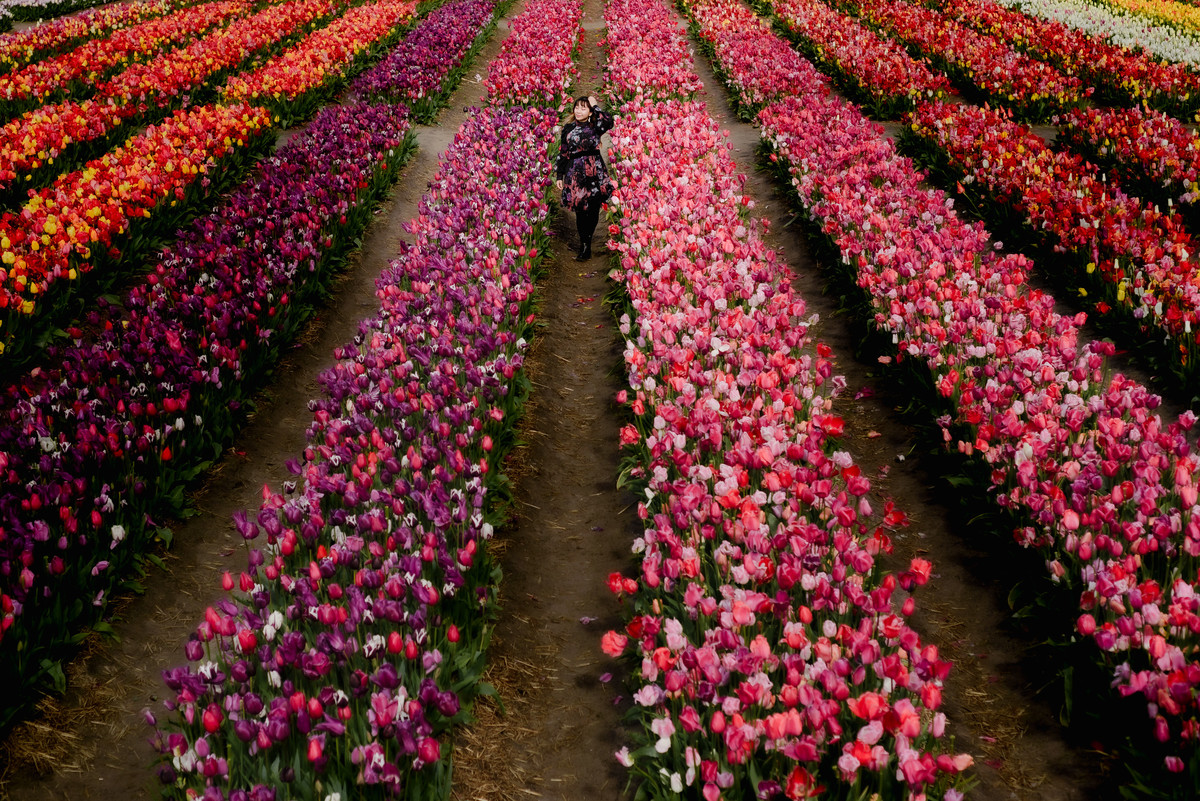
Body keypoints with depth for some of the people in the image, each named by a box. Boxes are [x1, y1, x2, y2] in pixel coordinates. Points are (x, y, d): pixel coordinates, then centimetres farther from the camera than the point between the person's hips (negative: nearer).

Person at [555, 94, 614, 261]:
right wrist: (559, 176, 11)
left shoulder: (594, 127, 6)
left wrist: (595, 106, -6)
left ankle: (585, 245, 13)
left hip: (594, 172, -1)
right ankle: (585, 247, 6)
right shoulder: (568, 128, 12)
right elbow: (562, 152, 15)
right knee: (580, 211, -3)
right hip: (575, 173, 1)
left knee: (593, 210, -2)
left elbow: (608, 121, -17)